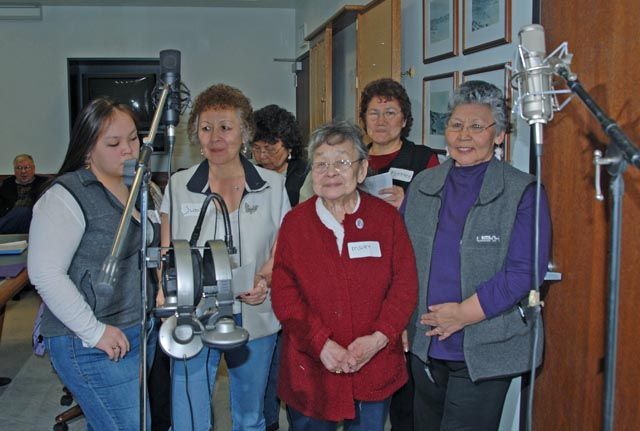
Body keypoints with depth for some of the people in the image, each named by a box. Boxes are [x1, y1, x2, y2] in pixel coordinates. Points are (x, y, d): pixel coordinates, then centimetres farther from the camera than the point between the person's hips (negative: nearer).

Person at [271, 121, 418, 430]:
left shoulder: (387, 217, -1)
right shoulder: (295, 222, -1)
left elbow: (405, 285, -3)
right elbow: (284, 293, -6)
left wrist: (379, 338, -15)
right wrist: (321, 343, -16)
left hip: (375, 367, 1)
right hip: (310, 369, 0)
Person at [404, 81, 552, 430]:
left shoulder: (522, 192, -8)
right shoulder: (422, 185, 6)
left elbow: (525, 271, -15)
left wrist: (463, 313, -16)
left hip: (485, 352, -4)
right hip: (425, 348, 5)